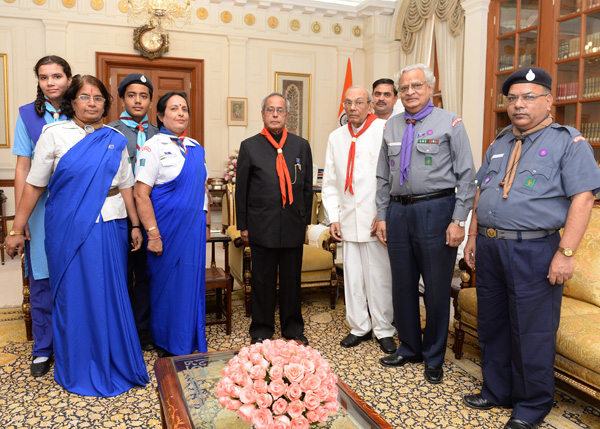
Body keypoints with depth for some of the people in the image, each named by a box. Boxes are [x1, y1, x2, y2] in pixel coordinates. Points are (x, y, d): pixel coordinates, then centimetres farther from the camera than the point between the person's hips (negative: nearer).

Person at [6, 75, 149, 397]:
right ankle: (79, 370, 24)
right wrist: (17, 231, -3)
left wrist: (136, 226, 8)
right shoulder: (54, 134, 0)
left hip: (110, 226, 3)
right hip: (70, 226, -3)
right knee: (74, 294, 5)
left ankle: (115, 362, 28)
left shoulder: (116, 140, 9)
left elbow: (125, 186, 11)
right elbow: (34, 185, -2)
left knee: (112, 293, 9)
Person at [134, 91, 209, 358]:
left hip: (194, 227, 6)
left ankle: (191, 342, 28)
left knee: (192, 283, 12)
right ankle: (167, 346, 23)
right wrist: (153, 234, -17)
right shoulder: (153, 147, -9)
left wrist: (205, 224, 14)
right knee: (167, 285, 5)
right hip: (168, 228, -6)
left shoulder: (195, 147, 11)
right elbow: (140, 194, -14)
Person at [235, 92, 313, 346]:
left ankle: (293, 329, 27)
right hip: (262, 227, -1)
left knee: (292, 280, 11)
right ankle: (261, 332, 23)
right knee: (263, 282, 8)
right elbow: (241, 189, 3)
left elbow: (307, 187, 11)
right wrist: (243, 226, 0)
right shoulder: (250, 146, 3)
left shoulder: (301, 146, 8)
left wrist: (305, 220, 7)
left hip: (293, 227, 2)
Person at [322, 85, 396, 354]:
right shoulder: (336, 137, 13)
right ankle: (359, 327, 26)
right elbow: (330, 182, 14)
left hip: (376, 220, -4)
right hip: (348, 220, 5)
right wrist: (332, 217, 7)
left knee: (379, 277, 2)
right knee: (352, 276, 10)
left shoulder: (385, 130, -3)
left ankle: (384, 330, 18)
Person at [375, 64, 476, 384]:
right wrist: (382, 216, 11)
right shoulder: (391, 126, 12)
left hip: (436, 210, -4)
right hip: (398, 211, 5)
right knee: (402, 284, 12)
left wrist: (458, 220, -11)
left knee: (436, 287, 4)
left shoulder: (450, 123, -2)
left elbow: (466, 175, -5)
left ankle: (434, 358, 22)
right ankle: (409, 348, 32)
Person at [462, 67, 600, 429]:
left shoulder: (568, 141, -3)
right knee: (492, 326, 16)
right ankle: (497, 391, 34)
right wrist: (473, 236, 14)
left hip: (534, 251, -6)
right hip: (489, 248, 6)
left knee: (531, 333, 4)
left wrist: (566, 253, -18)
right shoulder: (499, 144, 16)